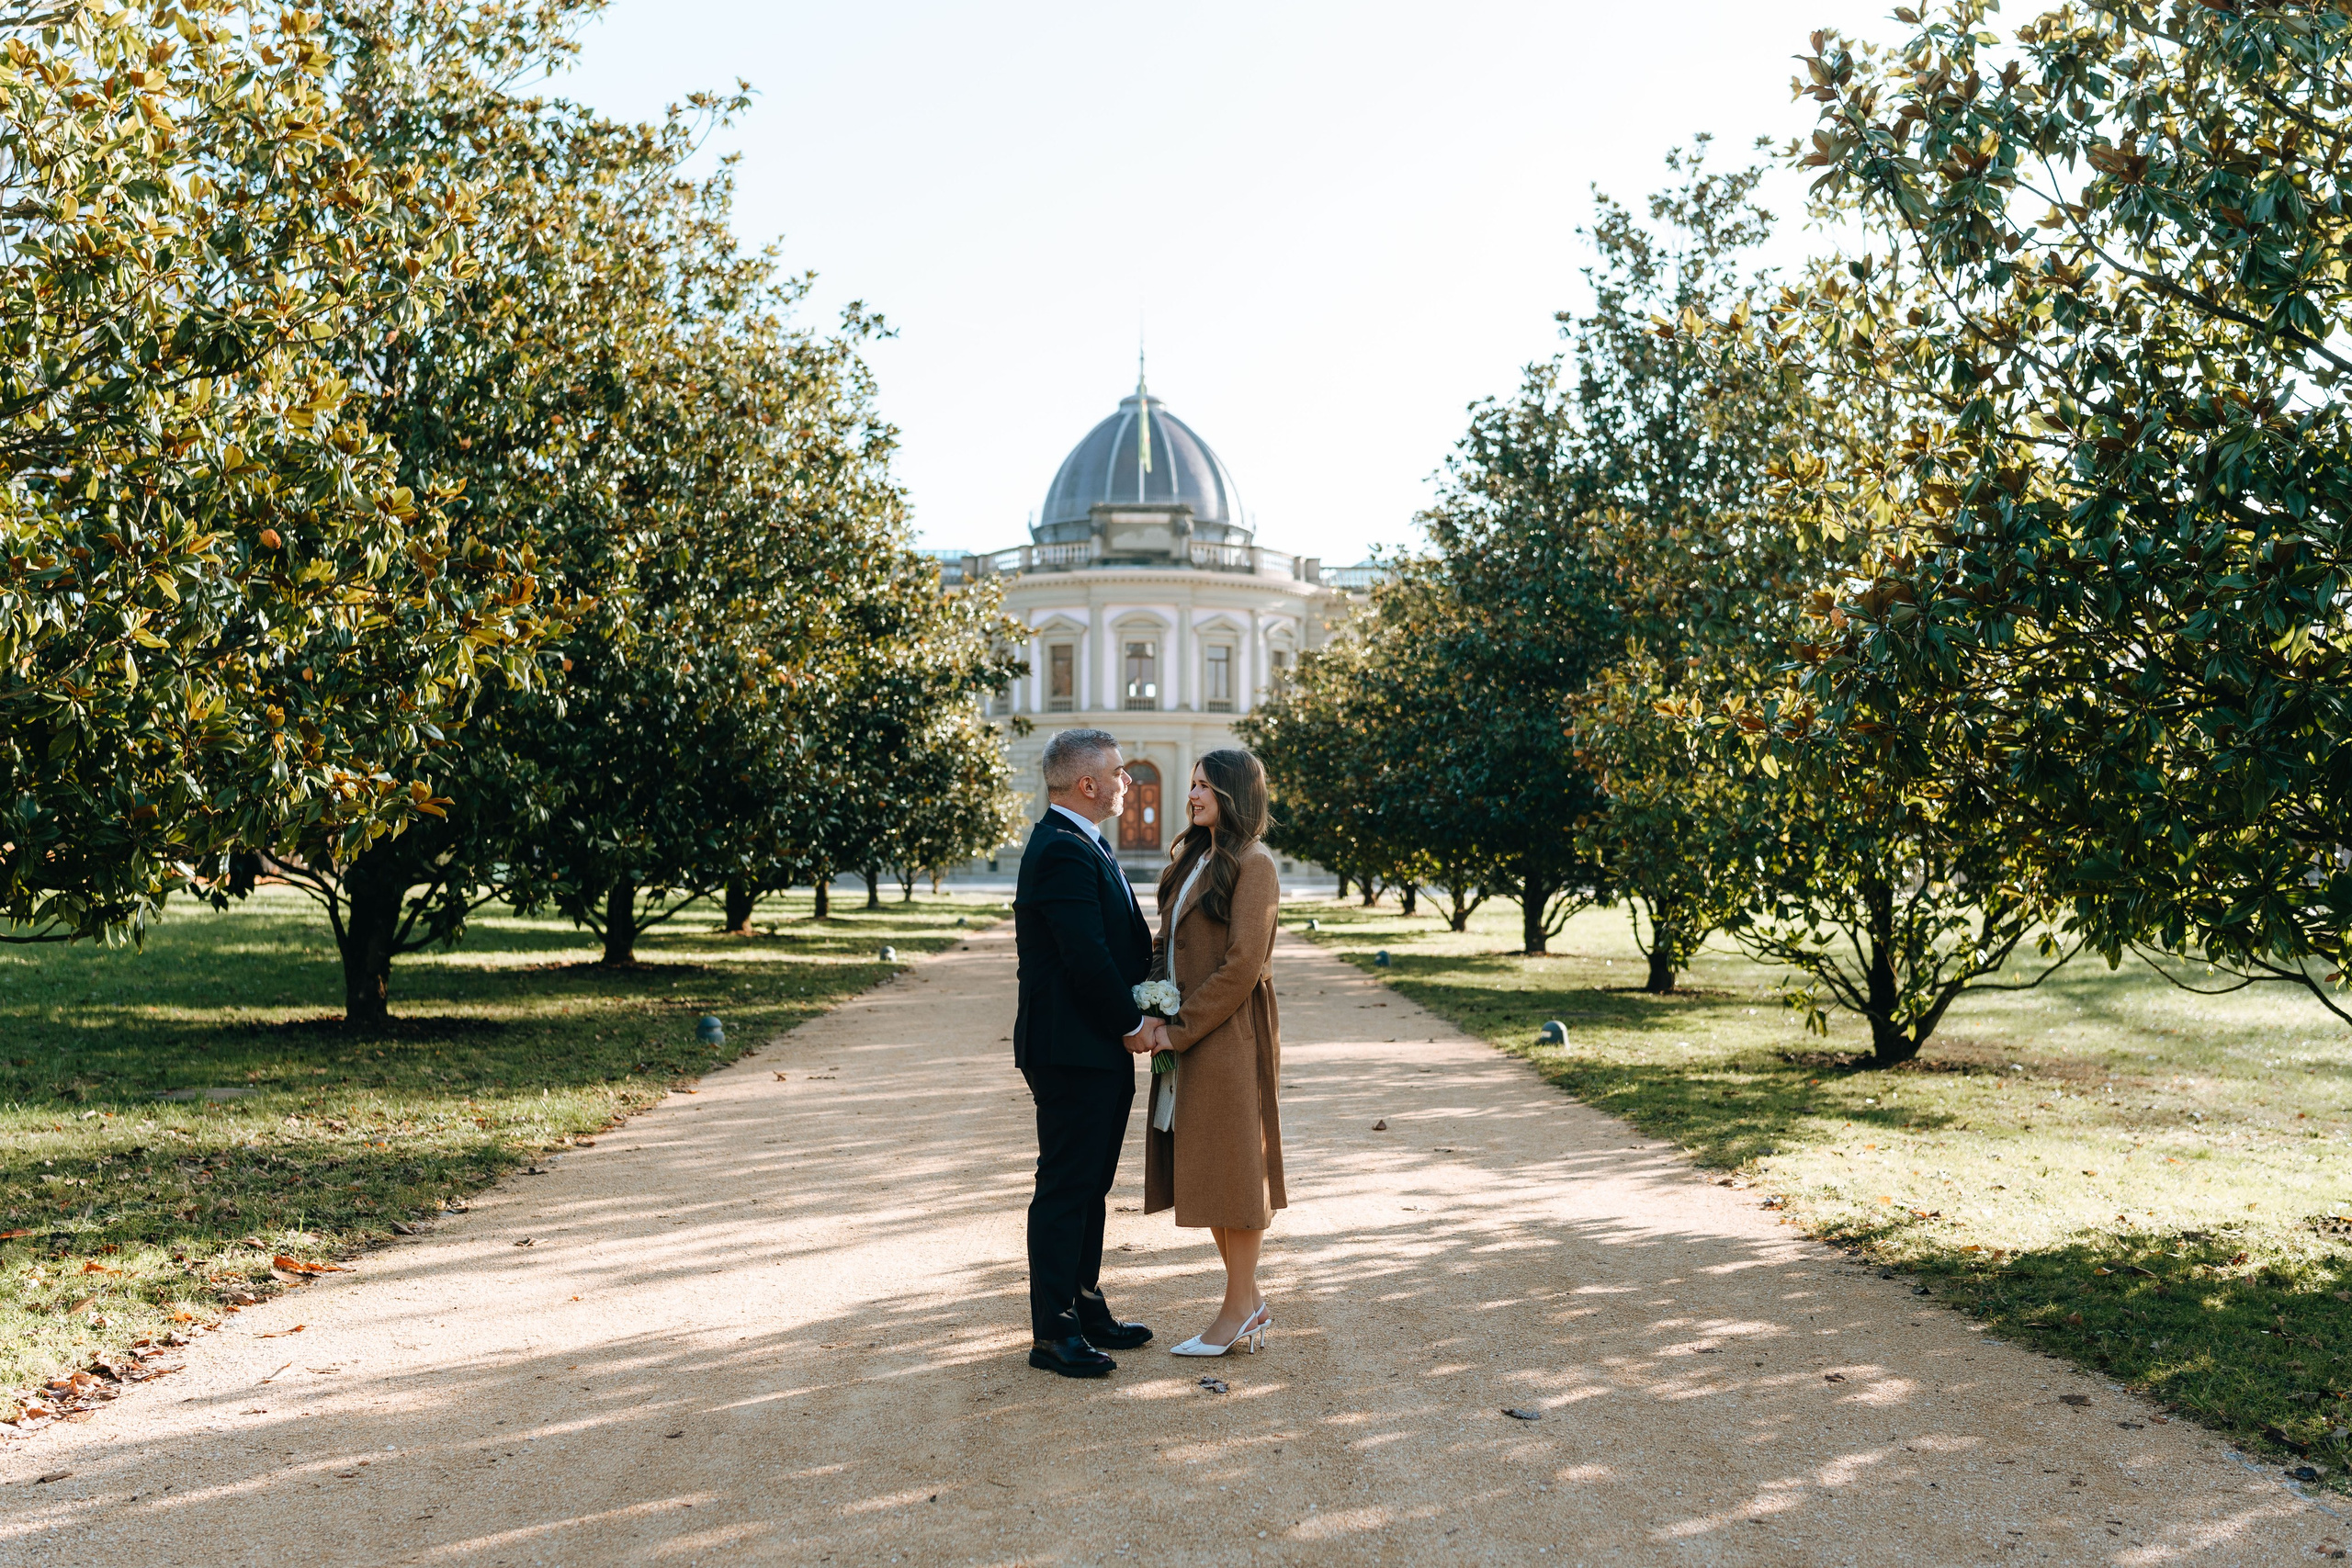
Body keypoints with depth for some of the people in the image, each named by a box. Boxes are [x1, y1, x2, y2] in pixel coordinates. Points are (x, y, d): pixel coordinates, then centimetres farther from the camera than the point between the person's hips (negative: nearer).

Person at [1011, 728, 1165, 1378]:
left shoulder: (1081, 845, 15)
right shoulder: (1062, 851, -19)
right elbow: (1086, 958, -25)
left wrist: (1139, 1015, 2)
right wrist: (1135, 1024, -13)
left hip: (1101, 1053, 10)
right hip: (1072, 1051, -10)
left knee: (1089, 1185, 17)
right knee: (1065, 1188, -2)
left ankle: (1085, 1307, 28)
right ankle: (1053, 1332, 7)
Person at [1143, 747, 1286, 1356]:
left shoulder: (1252, 865, -11)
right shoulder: (1193, 860, 16)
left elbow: (1242, 965, -17)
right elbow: (1169, 944, 17)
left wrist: (1179, 1030, -15)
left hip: (1230, 1033, -9)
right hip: (1188, 1035, 9)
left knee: (1232, 1166, -1)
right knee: (1203, 1167, 11)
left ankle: (1238, 1312, 9)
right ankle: (1250, 1302, 21)